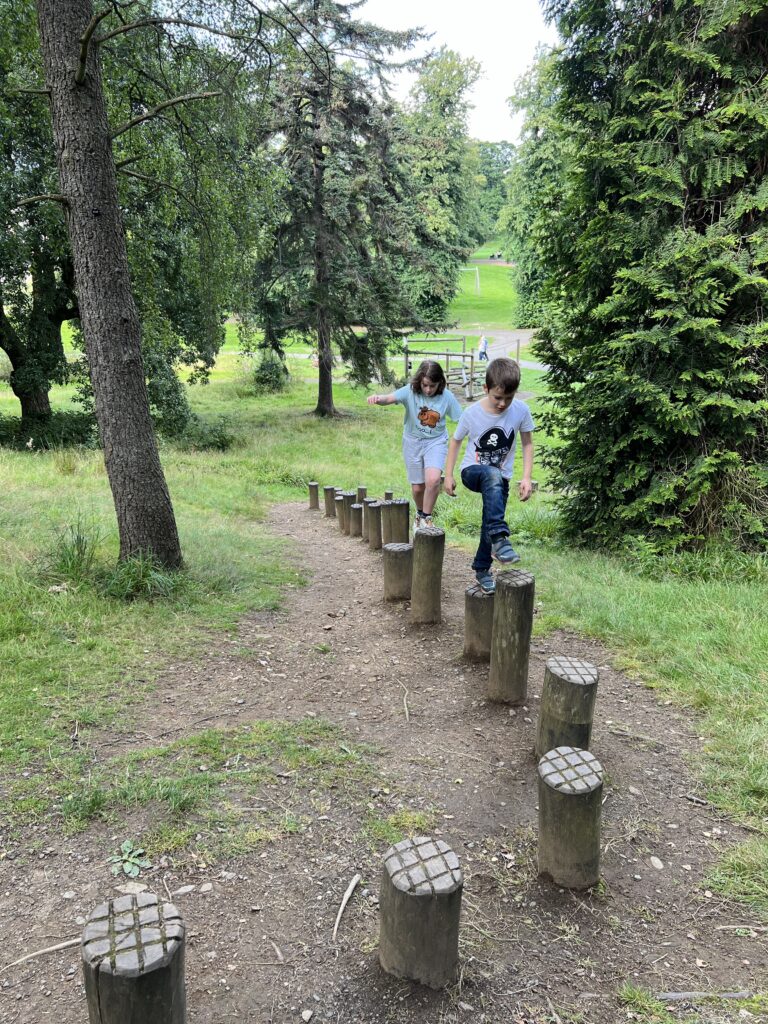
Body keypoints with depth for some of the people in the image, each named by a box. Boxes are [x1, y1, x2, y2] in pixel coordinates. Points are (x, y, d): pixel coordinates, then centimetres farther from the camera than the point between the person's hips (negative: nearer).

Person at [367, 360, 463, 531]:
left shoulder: (446, 397, -13)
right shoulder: (411, 391, -15)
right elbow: (390, 398, -31)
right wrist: (378, 398, -53)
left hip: (436, 442, -1)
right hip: (413, 442, 1)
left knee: (433, 479, -26)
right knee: (417, 487, 10)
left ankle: (426, 517, -4)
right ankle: (420, 514, 42)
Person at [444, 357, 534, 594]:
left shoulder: (521, 411, -14)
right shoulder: (472, 414, -16)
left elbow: (527, 444, -1)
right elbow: (456, 441, 0)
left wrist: (526, 478, -9)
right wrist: (448, 475, 0)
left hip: (500, 479, 3)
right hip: (472, 472, -3)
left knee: (490, 523, 1)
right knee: (493, 475, -37)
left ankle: (482, 569, 26)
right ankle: (499, 538, -41)